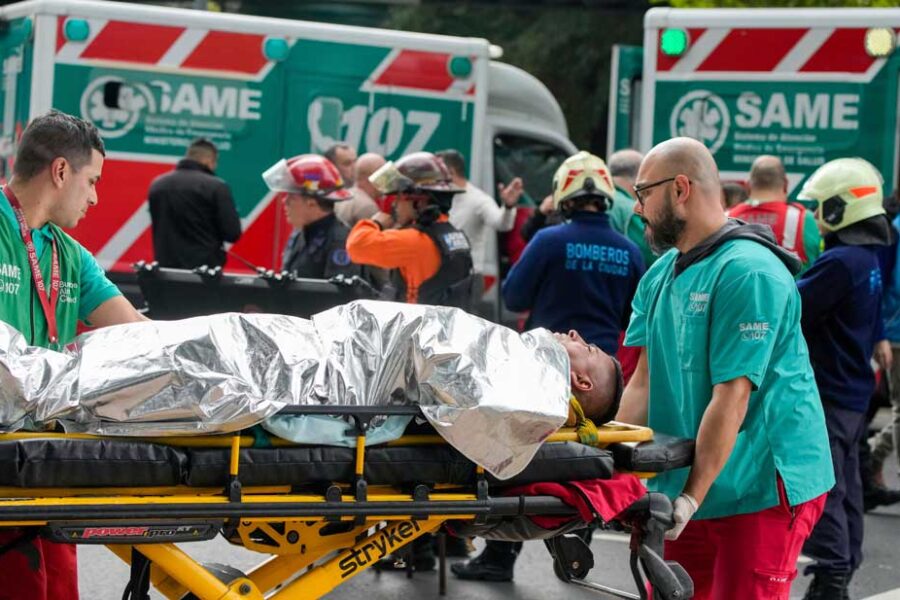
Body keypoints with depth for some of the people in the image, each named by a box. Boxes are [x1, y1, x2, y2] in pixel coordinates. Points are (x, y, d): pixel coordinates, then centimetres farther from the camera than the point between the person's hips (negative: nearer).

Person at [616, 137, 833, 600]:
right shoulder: (660, 276, 11)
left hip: (761, 489, -8)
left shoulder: (748, 272, -17)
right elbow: (645, 380, 6)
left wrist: (692, 498, -24)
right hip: (687, 484, 8)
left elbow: (731, 397, -21)